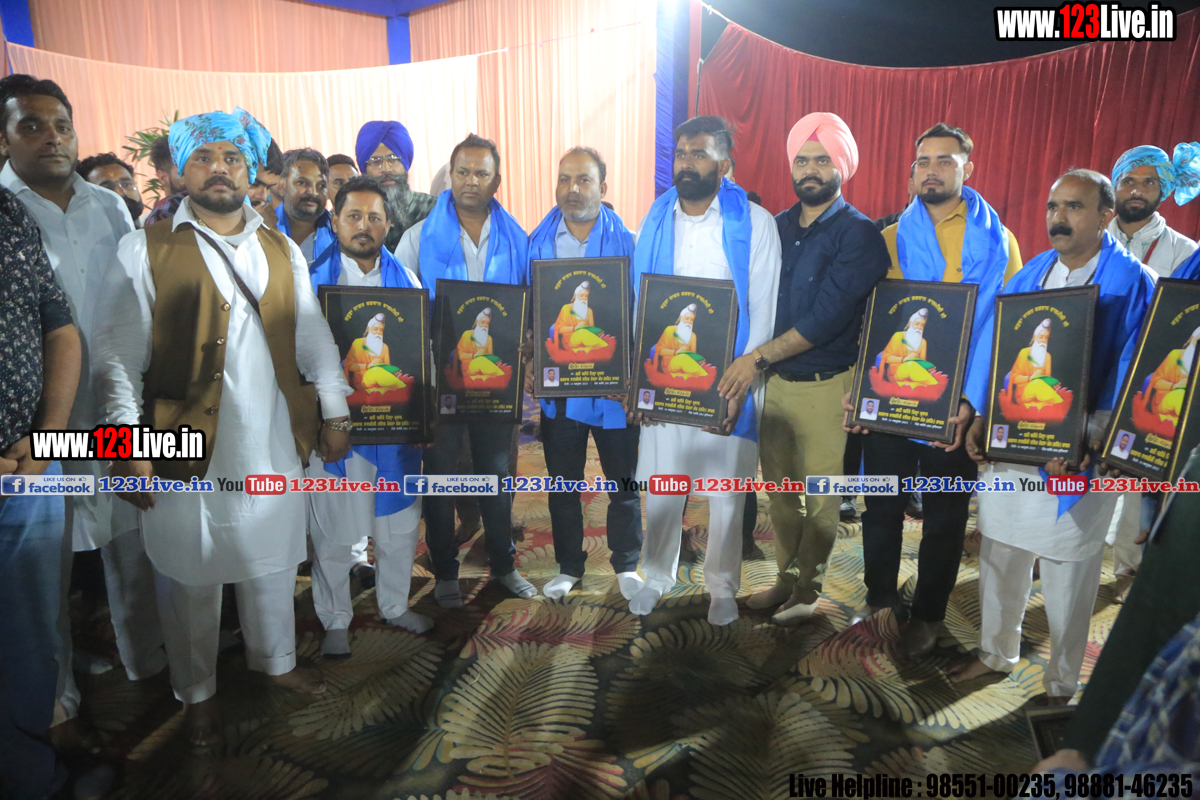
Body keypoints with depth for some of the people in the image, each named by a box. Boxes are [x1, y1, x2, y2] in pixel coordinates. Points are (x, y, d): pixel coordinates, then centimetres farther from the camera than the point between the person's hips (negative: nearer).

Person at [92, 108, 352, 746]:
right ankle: (197, 693, 33)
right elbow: (118, 355, -6)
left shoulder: (283, 250, 10)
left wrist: (334, 413, 7)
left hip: (274, 445, 3)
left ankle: (276, 660, 41)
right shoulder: (146, 251, -2)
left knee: (272, 561, 18)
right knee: (191, 577, 11)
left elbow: (315, 339, 11)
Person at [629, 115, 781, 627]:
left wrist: (742, 383, -12)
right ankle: (658, 576, 32)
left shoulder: (753, 223, -2)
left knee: (726, 488, 7)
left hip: (727, 381, -2)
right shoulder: (656, 220, 8)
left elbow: (762, 311, -5)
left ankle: (722, 587, 28)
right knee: (660, 483, 10)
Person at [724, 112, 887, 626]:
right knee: (780, 486, 13)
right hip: (773, 380, 5)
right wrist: (756, 365, -4)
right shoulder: (776, 227, 9)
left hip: (825, 384, -5)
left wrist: (757, 358, -19)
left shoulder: (859, 235, -9)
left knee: (820, 493, 6)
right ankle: (786, 576, 30)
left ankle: (808, 588, 24)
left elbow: (827, 317, -17)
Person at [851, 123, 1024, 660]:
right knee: (882, 504, 10)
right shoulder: (891, 238, 5)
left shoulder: (996, 242, 2)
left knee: (945, 514, 12)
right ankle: (879, 596, 32)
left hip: (958, 408, -1)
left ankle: (927, 613, 30)